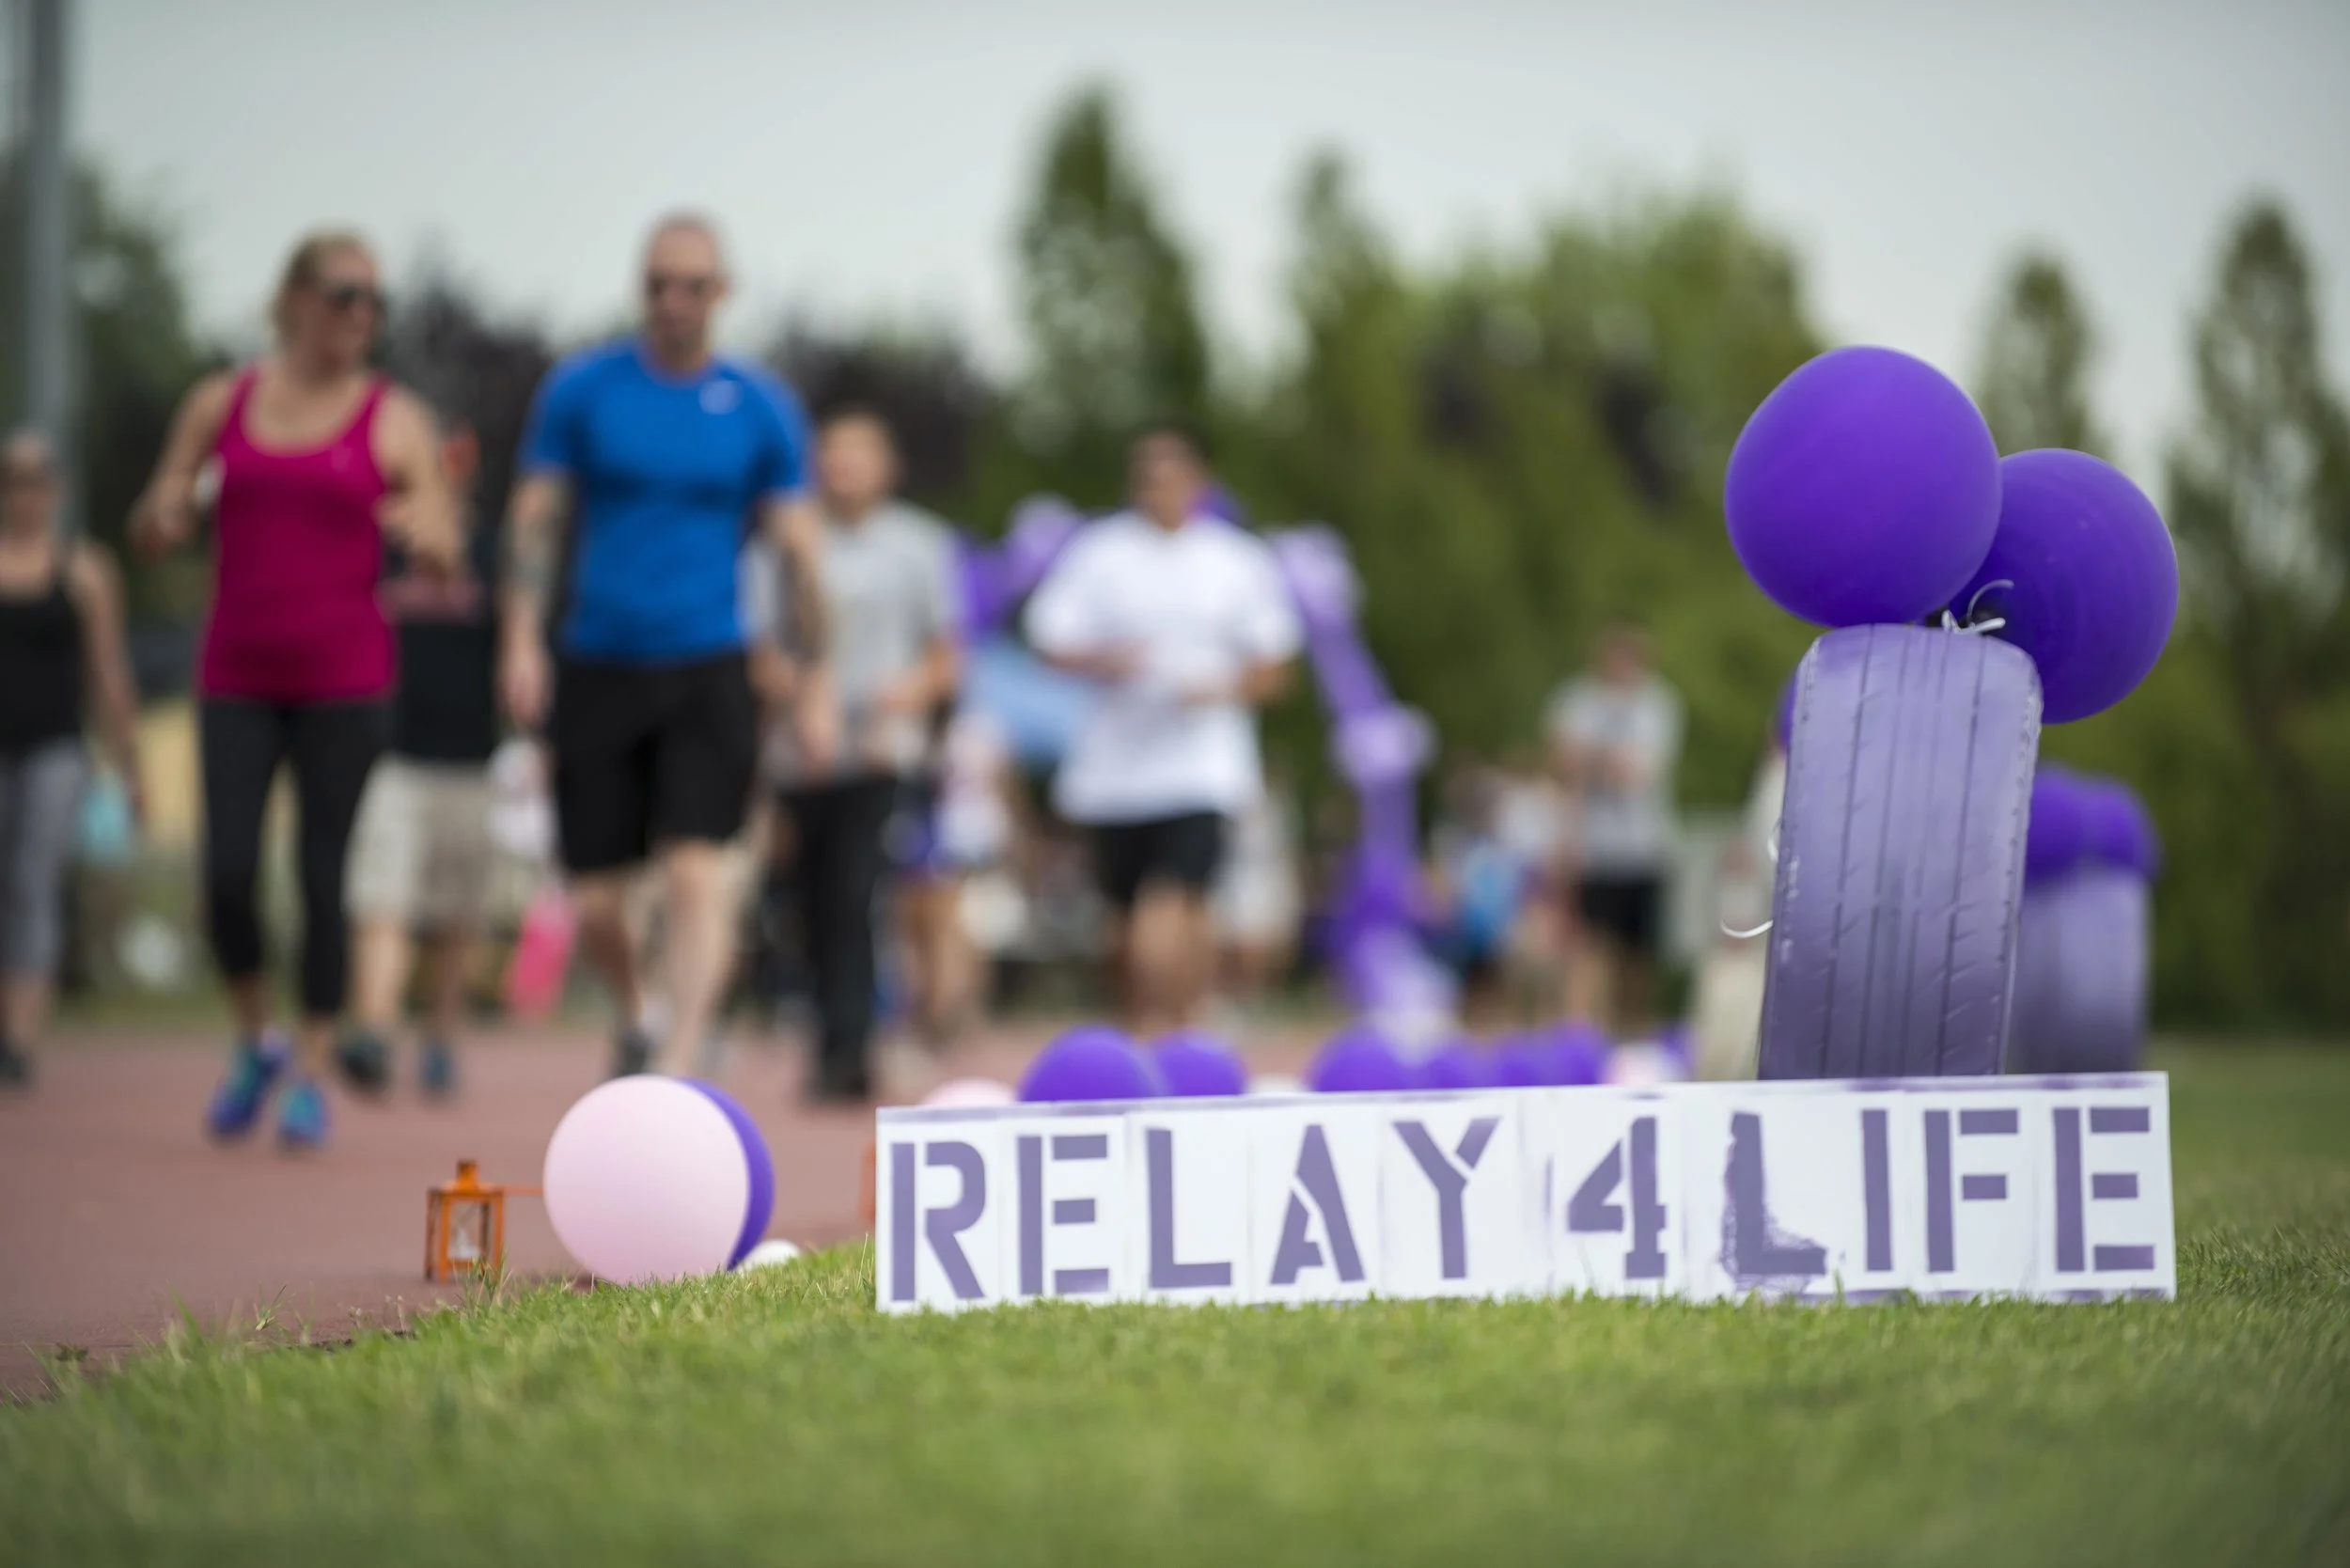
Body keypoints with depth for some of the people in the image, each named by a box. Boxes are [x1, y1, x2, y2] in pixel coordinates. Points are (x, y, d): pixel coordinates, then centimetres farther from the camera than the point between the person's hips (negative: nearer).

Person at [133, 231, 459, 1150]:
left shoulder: (394, 421, 3)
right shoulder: (221, 405, 9)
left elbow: (444, 559, 0)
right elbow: (150, 535, 13)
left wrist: (427, 537, -23)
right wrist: (165, 511, -10)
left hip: (344, 679, -1)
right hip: (237, 677, 2)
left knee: (323, 876, -4)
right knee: (227, 872, -8)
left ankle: (312, 1076, 8)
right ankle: (254, 1043, 16)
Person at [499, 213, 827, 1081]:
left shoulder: (762, 408, 3)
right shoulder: (580, 388, 2)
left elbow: (796, 549, 6)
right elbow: (535, 518, 3)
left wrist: (814, 686, 2)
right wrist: (522, 641, -8)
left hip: (707, 674, -1)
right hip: (596, 669, 1)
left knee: (696, 874, -16)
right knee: (595, 901, 4)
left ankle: (681, 1061, -15)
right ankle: (630, 1020, 33)